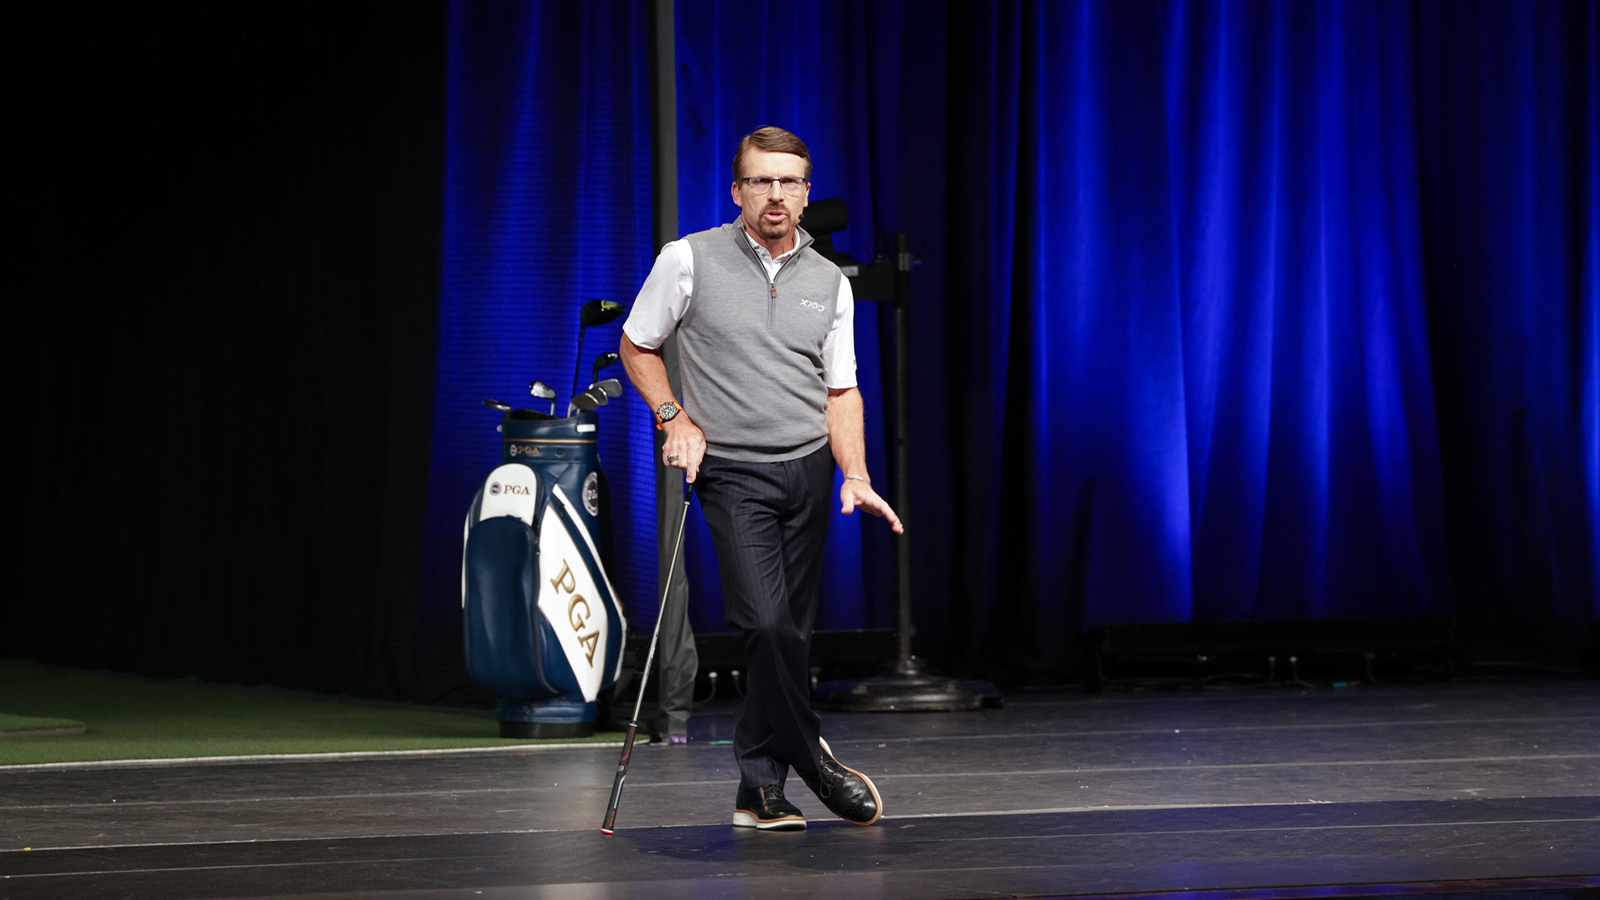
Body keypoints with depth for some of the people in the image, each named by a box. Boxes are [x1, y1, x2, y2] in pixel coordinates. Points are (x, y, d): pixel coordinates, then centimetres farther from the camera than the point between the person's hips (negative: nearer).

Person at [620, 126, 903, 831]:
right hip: (733, 473, -4)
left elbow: (840, 390, 11)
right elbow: (637, 346, 8)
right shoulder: (690, 261, -3)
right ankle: (812, 760, -3)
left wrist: (856, 476, -2)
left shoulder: (830, 282, 8)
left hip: (808, 470, 4)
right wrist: (674, 419, -5)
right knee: (768, 622, -19)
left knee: (791, 632, 4)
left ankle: (760, 789, 13)